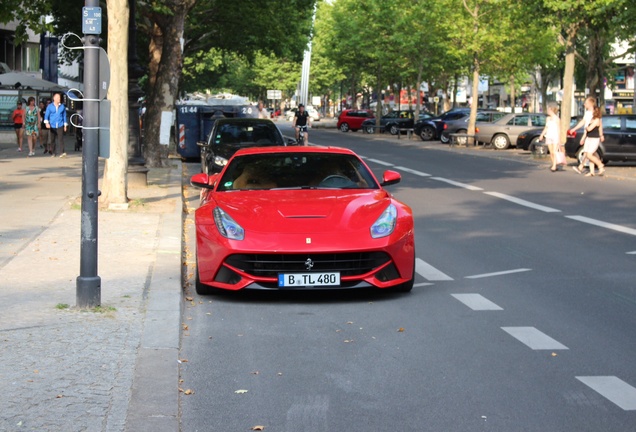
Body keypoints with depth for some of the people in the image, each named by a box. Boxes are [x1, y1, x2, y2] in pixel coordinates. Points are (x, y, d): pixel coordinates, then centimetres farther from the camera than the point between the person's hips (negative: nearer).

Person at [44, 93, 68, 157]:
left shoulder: (62, 106, 9)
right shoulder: (50, 106, 5)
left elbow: (64, 116, 14)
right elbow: (46, 115, 3)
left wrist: (65, 125, 12)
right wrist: (47, 122, -13)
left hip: (60, 126, -1)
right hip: (52, 126, 1)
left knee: (61, 139, -14)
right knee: (52, 140, 5)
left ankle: (62, 153, -19)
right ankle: (53, 153, 15)